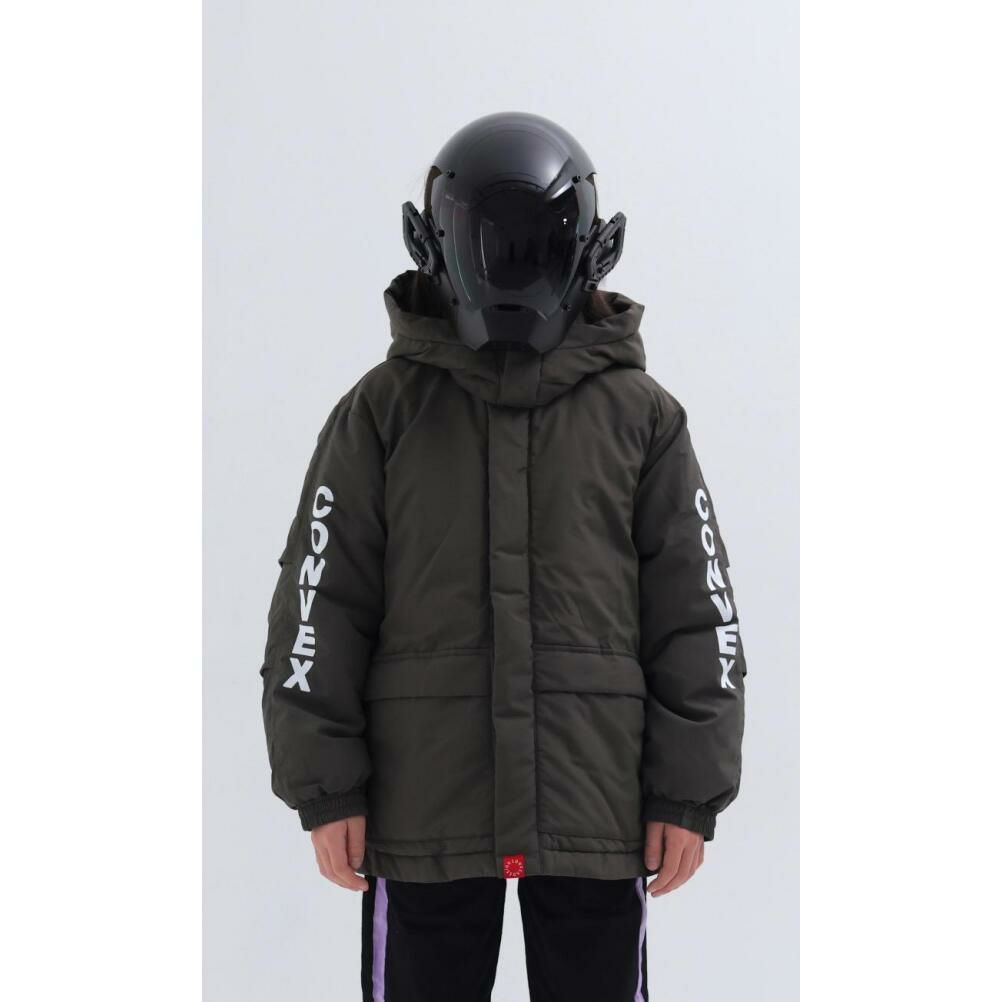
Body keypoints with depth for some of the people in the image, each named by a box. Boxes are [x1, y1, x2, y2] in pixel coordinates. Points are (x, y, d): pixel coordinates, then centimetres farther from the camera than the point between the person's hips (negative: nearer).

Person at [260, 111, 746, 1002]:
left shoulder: (640, 415, 3)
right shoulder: (384, 410, 1)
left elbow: (696, 614, 3)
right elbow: (318, 606, 1)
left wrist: (690, 793, -1)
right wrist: (325, 788, -3)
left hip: (598, 810, 1)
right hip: (425, 815, 0)